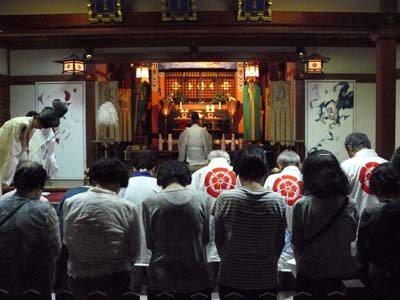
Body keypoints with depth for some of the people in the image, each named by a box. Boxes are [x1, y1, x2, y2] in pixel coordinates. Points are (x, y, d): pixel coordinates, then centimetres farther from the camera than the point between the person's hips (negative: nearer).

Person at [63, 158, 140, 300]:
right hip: (115, 278, -2)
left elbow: (66, 242, 1)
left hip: (79, 276, 2)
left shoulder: (70, 203, -10)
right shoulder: (127, 208, -14)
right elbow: (134, 251, -4)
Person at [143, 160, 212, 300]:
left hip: (161, 279, 0)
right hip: (196, 278, 1)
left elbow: (150, 243, -2)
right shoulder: (203, 199, -8)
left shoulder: (150, 202, -10)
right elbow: (206, 238, 1)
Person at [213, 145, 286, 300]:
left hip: (231, 279, -1)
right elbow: (280, 242, 1)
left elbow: (219, 239, -2)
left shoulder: (225, 198, -12)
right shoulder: (277, 201, -7)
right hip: (266, 279, 1)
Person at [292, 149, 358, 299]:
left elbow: (297, 244, -8)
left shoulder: (302, 206, -16)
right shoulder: (350, 205, -8)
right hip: (344, 273, 3)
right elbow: (352, 238, 7)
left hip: (310, 275, -2)